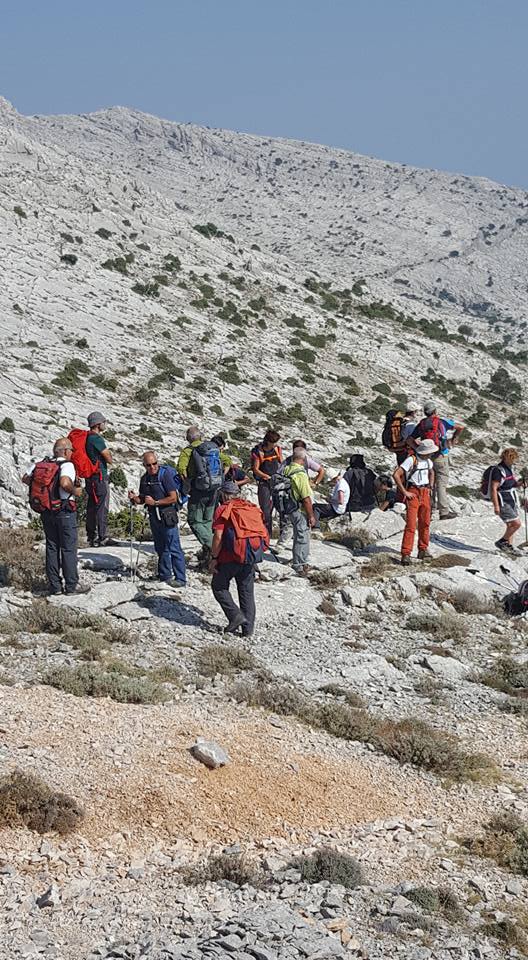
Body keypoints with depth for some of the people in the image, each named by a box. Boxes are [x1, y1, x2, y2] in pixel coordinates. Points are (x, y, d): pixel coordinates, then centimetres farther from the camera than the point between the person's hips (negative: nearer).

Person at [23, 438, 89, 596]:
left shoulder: (40, 464, 3)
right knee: (68, 549, 3)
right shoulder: (67, 465, -16)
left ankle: (54, 585, 17)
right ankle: (71, 585, 7)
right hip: (64, 512, -6)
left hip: (46, 512, 6)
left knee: (51, 547, 13)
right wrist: (75, 491, -16)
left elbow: (25, 478, 6)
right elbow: (65, 483, -34)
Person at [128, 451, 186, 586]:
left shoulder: (165, 475, -12)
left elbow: (173, 498, -16)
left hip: (167, 515, -7)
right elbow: (142, 499, 19)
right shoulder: (145, 478, 9)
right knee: (160, 548, 15)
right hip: (154, 517, 7)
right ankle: (165, 576, 25)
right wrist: (134, 498, -3)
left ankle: (180, 579, -5)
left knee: (173, 548, -7)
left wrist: (155, 502, -17)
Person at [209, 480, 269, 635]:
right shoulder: (252, 507, 15)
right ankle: (248, 627, 13)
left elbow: (218, 536, -12)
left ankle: (235, 615, -4)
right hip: (253, 556, 5)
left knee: (219, 586, 10)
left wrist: (214, 558, -6)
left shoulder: (223, 509, -3)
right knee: (247, 590, 14)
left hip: (232, 555, -5)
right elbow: (263, 533, 13)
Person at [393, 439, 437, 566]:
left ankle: (423, 550, 21)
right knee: (411, 525, -12)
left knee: (425, 523, 10)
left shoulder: (428, 461, 9)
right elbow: (396, 475, -21)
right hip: (413, 493, -7)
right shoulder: (411, 460, -15)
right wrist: (404, 492, -17)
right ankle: (406, 554, -13)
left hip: (425, 493, 7)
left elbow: (431, 472, 33)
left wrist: (430, 487, 18)